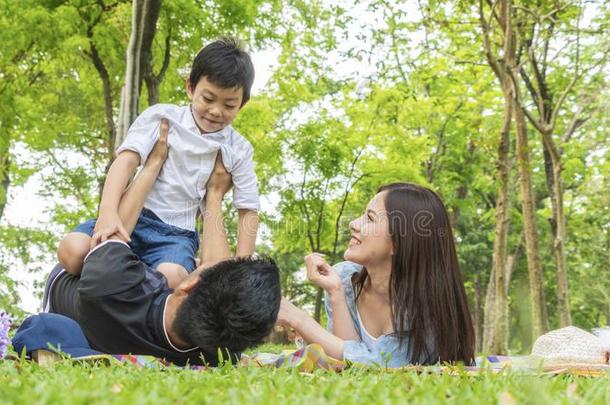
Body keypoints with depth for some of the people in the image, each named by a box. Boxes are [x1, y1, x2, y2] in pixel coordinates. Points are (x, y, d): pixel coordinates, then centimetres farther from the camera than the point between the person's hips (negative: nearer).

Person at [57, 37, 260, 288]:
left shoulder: (239, 151, 7)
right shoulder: (162, 117, 3)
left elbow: (248, 211, 9)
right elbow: (126, 161, -10)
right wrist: (108, 211, -27)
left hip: (177, 234, 0)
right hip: (133, 217, 0)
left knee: (171, 278, -36)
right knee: (72, 251, -28)